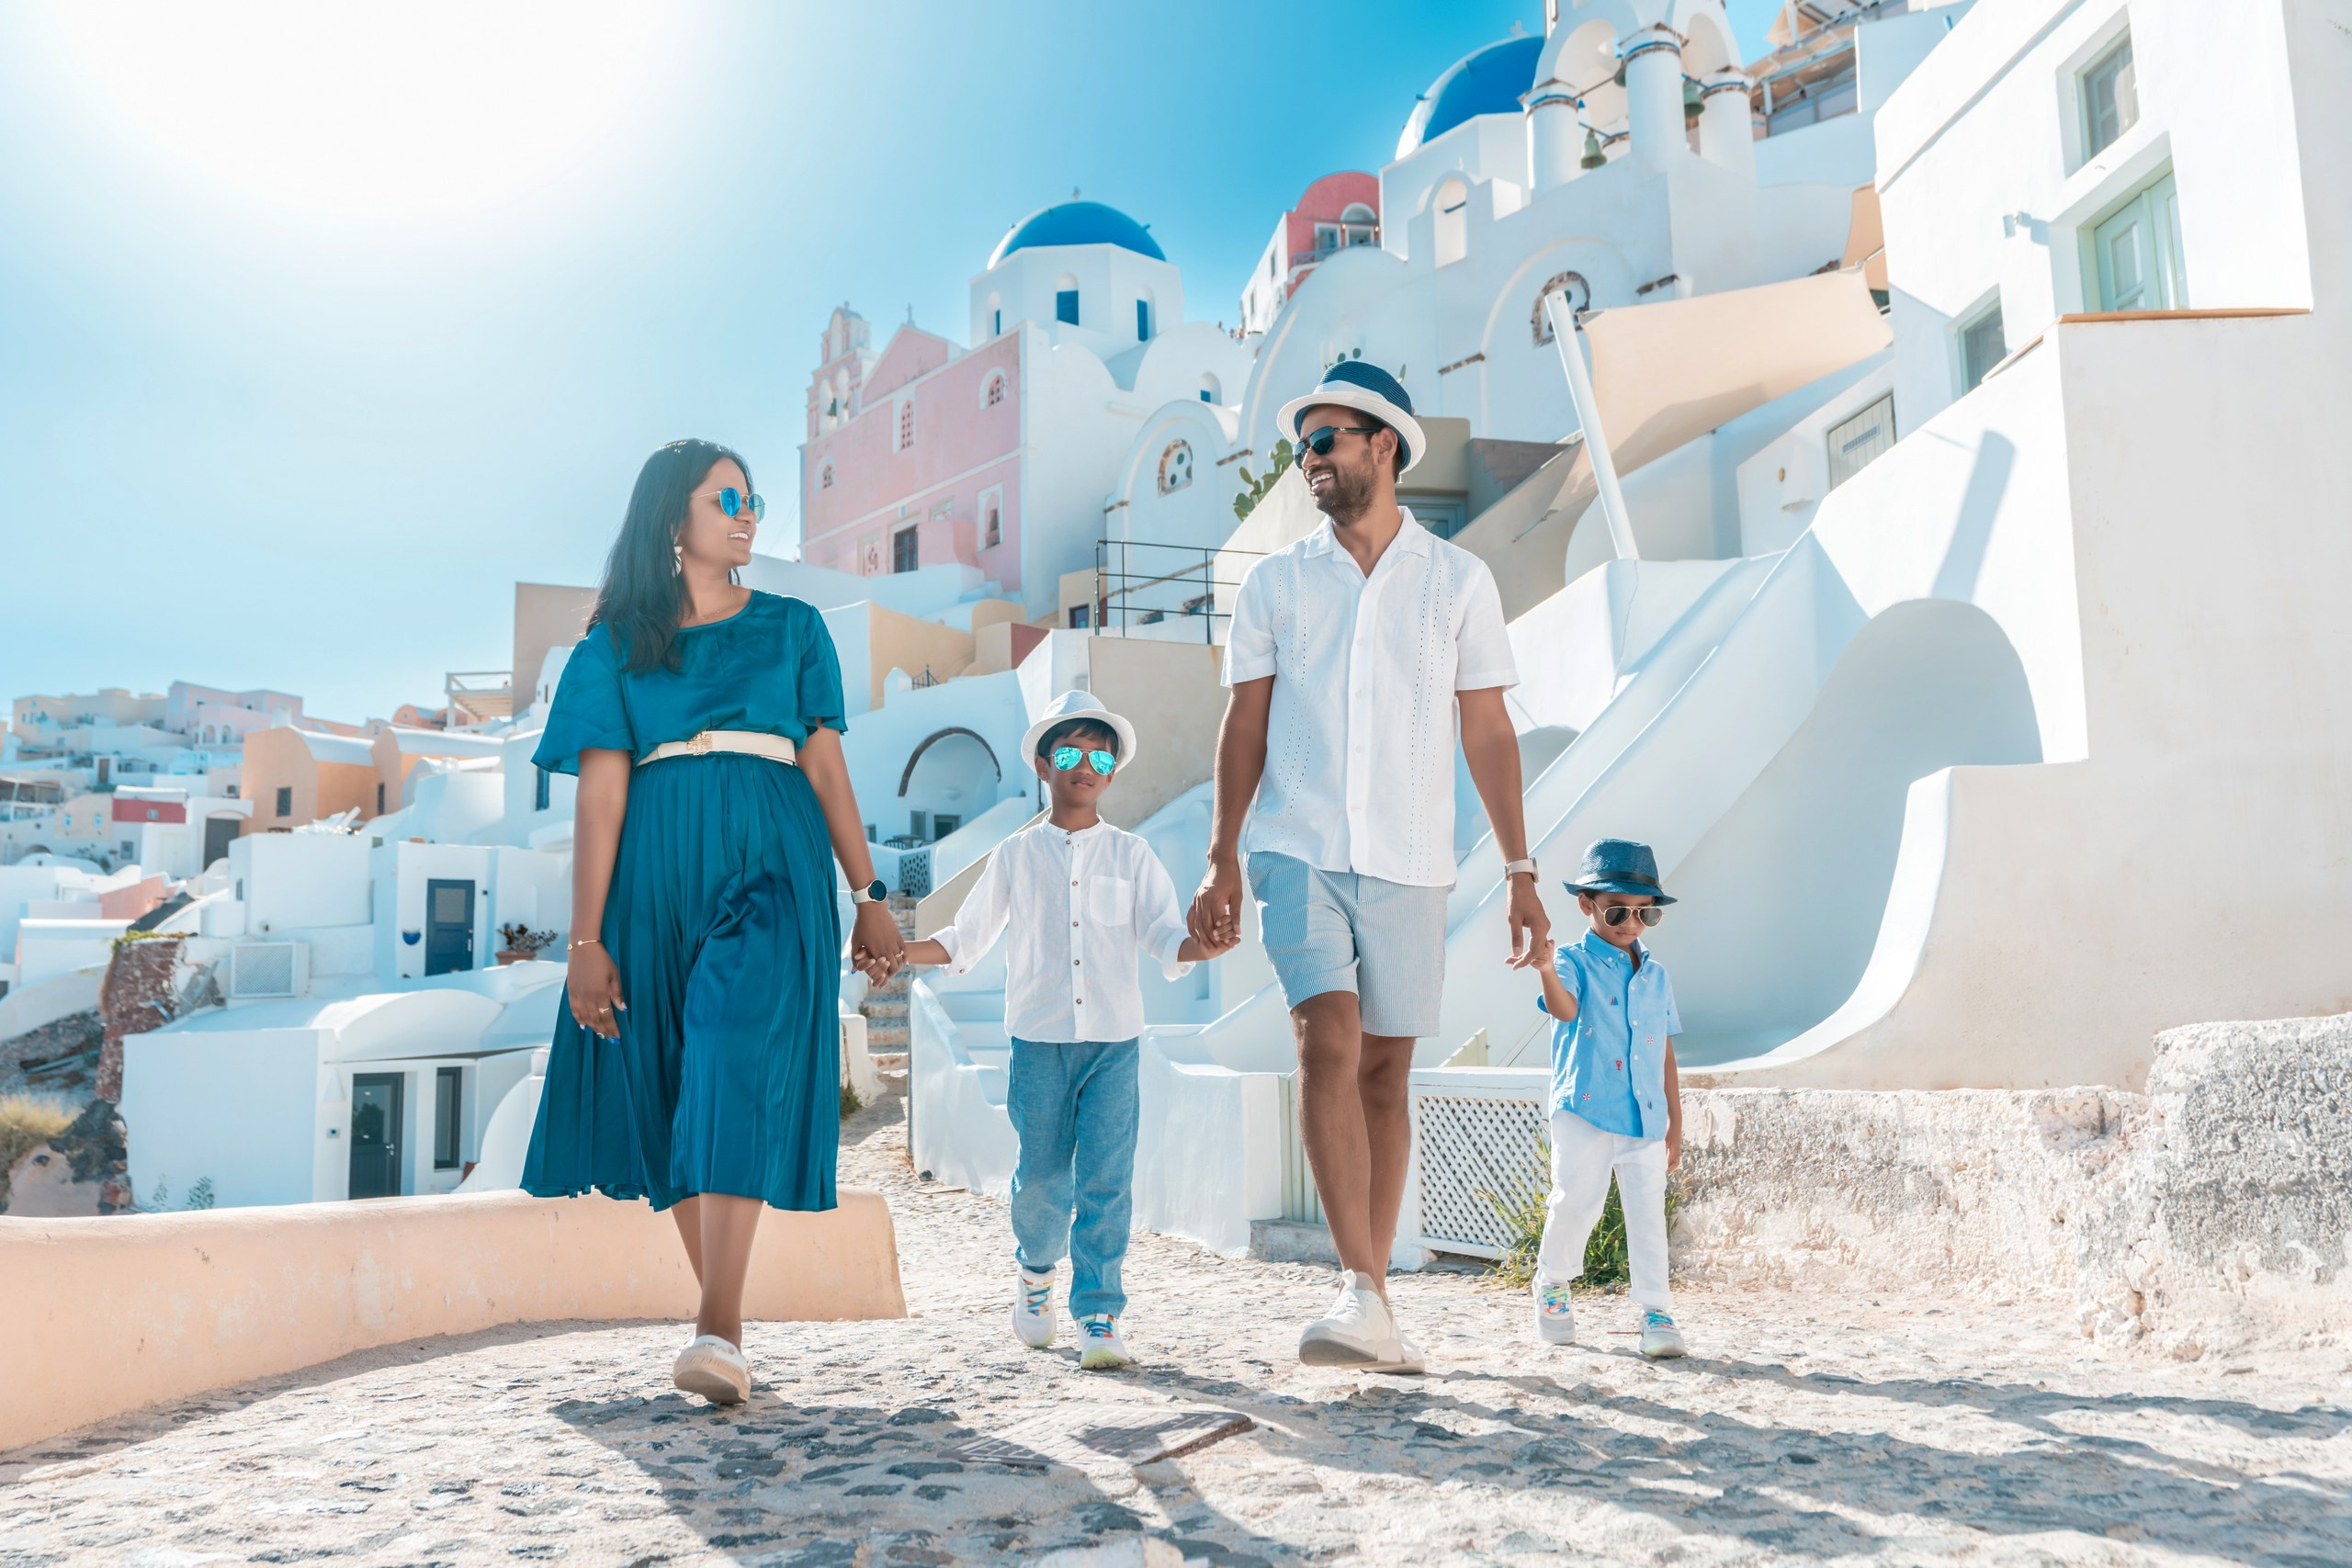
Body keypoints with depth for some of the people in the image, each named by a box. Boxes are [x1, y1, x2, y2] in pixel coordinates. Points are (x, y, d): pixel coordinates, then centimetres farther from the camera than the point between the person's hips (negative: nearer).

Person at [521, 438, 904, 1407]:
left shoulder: (792, 628, 15)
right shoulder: (616, 644, 11)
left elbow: (826, 765, 10)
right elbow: (600, 791, 3)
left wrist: (870, 897, 4)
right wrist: (586, 939, -4)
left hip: (770, 865, -1)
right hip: (656, 874, 1)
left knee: (738, 1072, -17)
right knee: (671, 1093, 4)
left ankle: (717, 1335, -22)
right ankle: (724, 1318, 17)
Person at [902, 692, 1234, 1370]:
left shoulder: (1131, 855, 8)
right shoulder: (1016, 855, 9)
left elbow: (1166, 939, 1)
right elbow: (964, 941, 13)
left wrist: (1199, 947, -21)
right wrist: (894, 950, 0)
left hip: (1113, 1040, 0)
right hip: (1040, 1040, 0)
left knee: (1106, 1178, -6)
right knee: (1042, 1175, 4)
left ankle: (1098, 1314, 3)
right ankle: (1036, 1271, 33)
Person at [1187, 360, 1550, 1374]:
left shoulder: (1459, 580, 8)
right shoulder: (1274, 583, 11)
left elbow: (1488, 735, 7)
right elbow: (1244, 727, 9)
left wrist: (1519, 872, 3)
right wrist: (1222, 857, 1)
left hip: (1409, 862, 0)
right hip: (1299, 851, 0)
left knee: (1384, 1069, 4)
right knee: (1328, 1044, -17)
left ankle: (1372, 1307, 14)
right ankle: (1362, 1298, -17)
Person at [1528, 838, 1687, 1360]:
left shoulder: (1655, 975, 13)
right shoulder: (1576, 963, -1)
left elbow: (1666, 1052, 17)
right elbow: (1565, 1008, -24)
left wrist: (1675, 1120, 16)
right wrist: (1547, 970, -45)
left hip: (1645, 1118, 4)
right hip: (1584, 1111, -4)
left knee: (1648, 1213, 0)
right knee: (1575, 1203, -2)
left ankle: (1657, 1312, 7)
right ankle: (1551, 1284, 23)